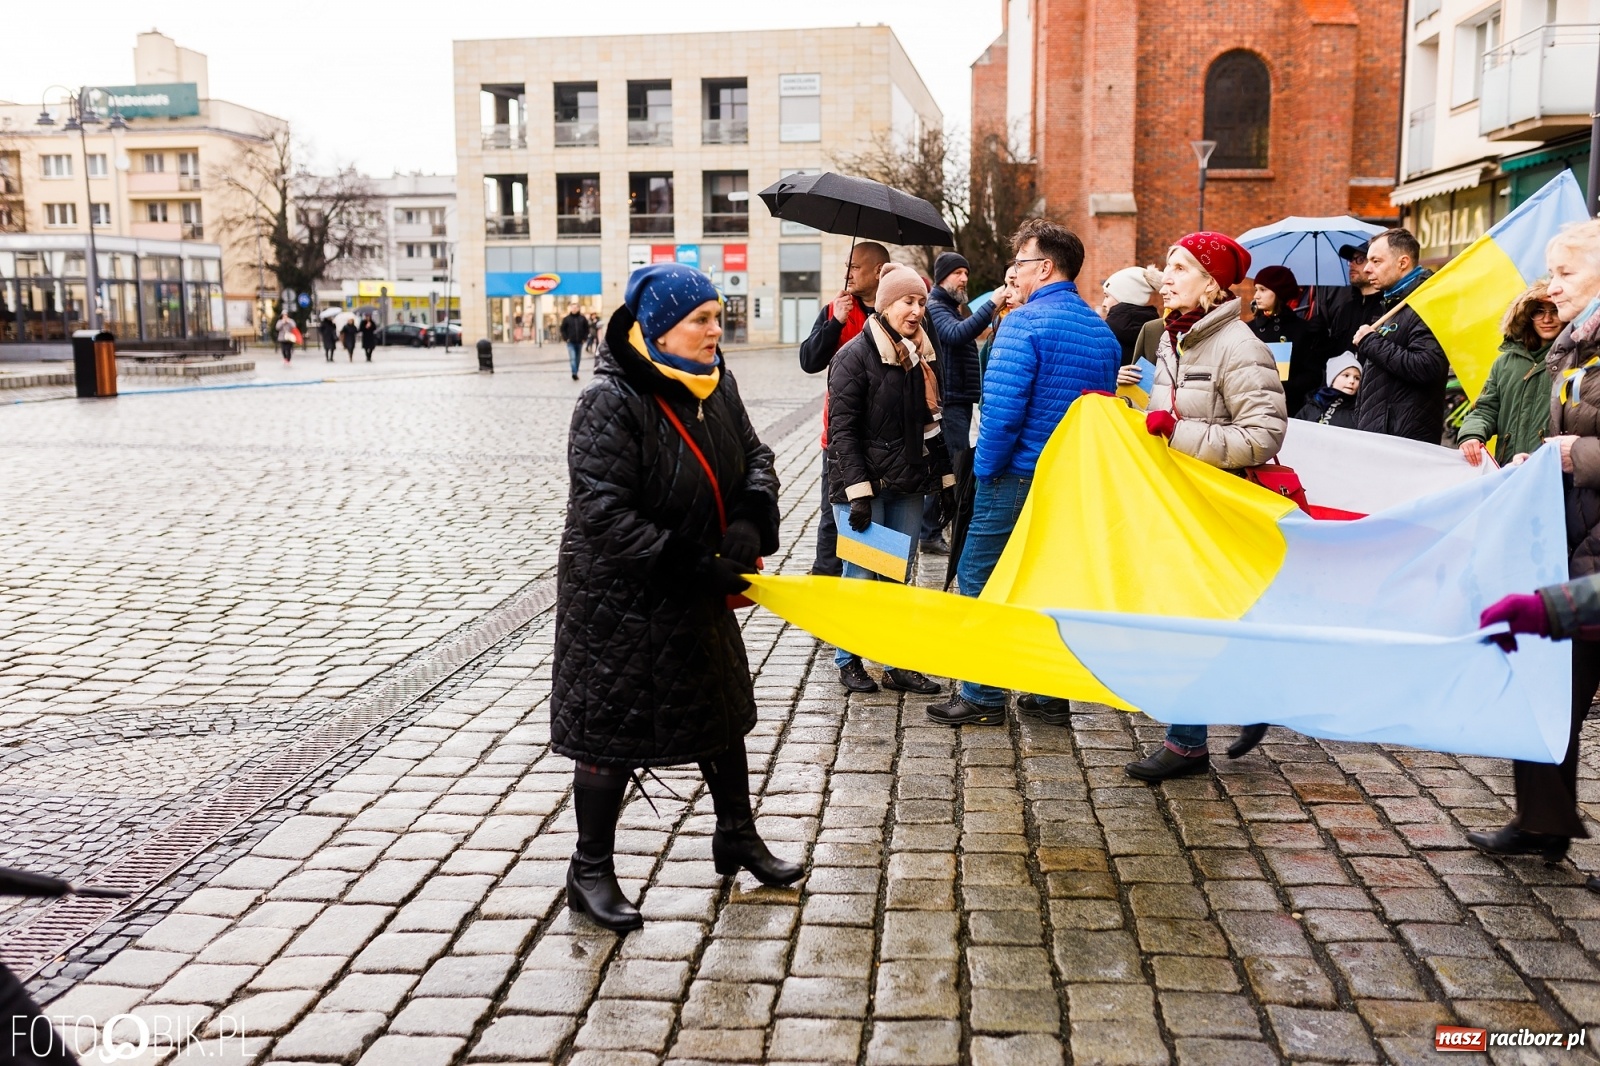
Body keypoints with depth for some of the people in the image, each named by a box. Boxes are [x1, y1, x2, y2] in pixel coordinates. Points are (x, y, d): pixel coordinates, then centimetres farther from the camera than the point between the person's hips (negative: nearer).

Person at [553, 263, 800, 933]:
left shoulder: (716, 383, 0)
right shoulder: (610, 402, -23)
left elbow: (754, 456, 7)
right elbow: (604, 514, -28)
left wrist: (750, 523, -14)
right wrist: (693, 569, -28)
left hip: (697, 590, 8)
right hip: (617, 600, -8)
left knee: (721, 707, 19)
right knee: (610, 729, 2)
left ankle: (737, 838, 39)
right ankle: (590, 872, 20)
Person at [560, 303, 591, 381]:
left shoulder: (582, 318, 3)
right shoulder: (566, 319, -1)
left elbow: (586, 329, 9)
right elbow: (563, 329, 4)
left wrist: (584, 338, 1)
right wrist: (566, 338, -5)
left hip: (579, 342, 3)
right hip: (570, 343, -3)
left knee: (578, 359, 10)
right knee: (572, 358, -16)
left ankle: (576, 373, 22)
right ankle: (574, 373, -24)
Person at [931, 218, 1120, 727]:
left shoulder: (1024, 322, -15)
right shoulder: (1103, 331, 10)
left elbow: (1001, 408, -23)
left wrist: (985, 470, -11)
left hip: (1018, 476, -7)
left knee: (978, 577, 4)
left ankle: (982, 697, 7)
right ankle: (1051, 693, 21)